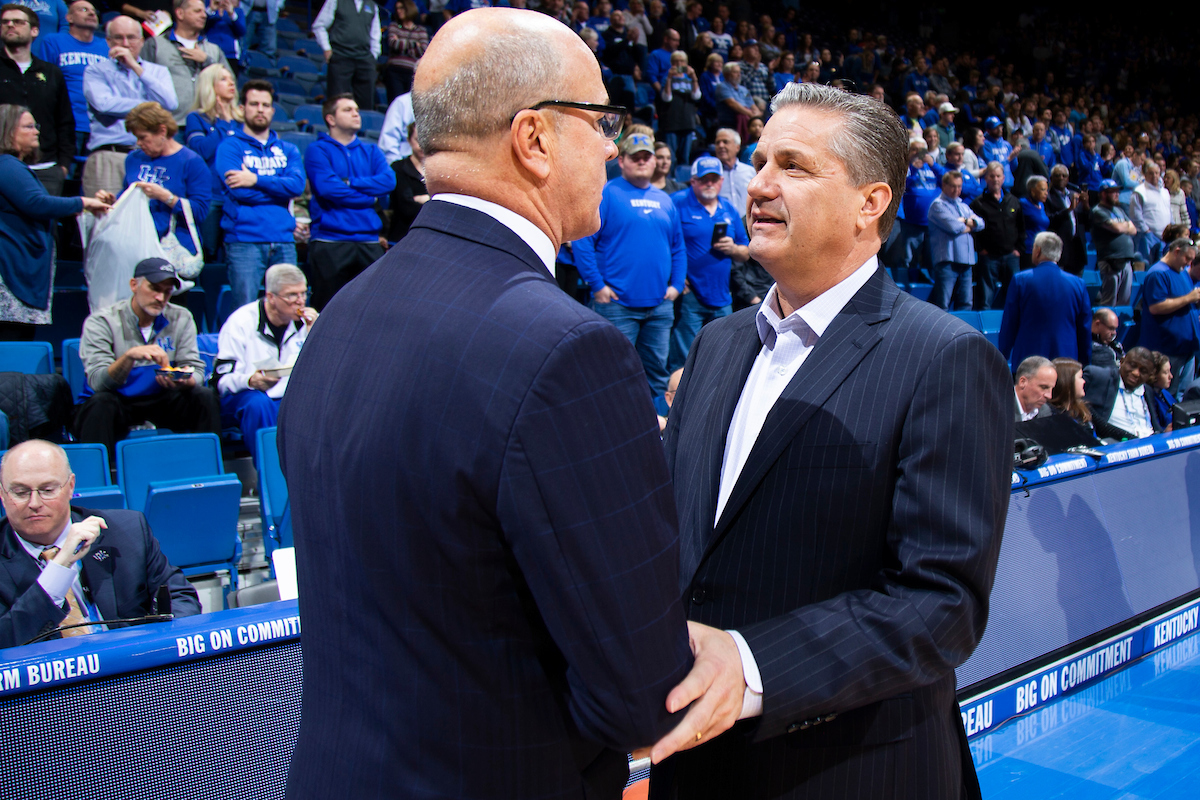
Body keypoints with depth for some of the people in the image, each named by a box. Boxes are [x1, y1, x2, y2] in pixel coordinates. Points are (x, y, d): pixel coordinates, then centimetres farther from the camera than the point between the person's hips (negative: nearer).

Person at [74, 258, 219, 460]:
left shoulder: (181, 318, 2)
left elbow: (195, 368, -3)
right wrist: (130, 356, -37)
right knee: (102, 402, -34)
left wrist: (184, 382, -28)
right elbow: (98, 382, -19)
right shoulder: (101, 321, -8)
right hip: (118, 402, -2)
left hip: (161, 401, 3)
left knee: (204, 397, -22)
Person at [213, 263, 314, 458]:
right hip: (243, 397, -3)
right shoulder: (241, 322, -7)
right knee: (258, 404, -37)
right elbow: (223, 380, -13)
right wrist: (251, 381, -34)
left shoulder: (306, 321, 6)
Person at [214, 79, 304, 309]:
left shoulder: (288, 150, 19)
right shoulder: (230, 146, 7)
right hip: (244, 240, -3)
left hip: (283, 240, 4)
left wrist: (256, 180, -9)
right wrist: (279, 190, 0)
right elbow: (238, 191, -8)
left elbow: (297, 184, -1)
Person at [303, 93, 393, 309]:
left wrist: (348, 182, -8)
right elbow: (327, 187, -11)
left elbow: (389, 180, -1)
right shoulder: (318, 150, 5)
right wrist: (370, 196, -3)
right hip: (329, 242, -4)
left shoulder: (371, 151, 18)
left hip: (369, 242, 4)